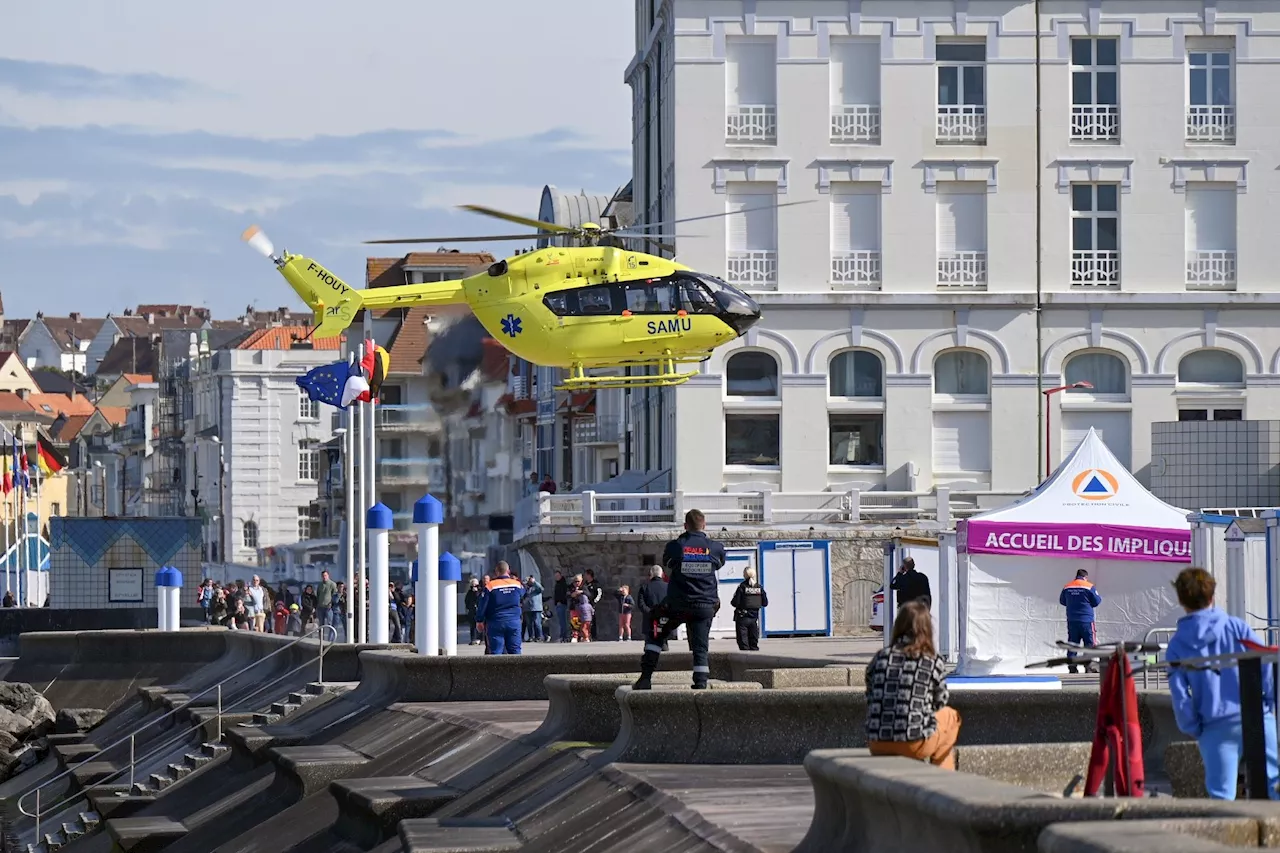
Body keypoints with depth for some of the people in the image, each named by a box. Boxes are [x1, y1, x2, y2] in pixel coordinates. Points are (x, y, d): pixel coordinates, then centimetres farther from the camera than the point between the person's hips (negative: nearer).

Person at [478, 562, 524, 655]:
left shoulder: (491, 585, -8)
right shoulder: (517, 584, 2)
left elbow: (483, 605, -6)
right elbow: (523, 593, 26)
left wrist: (480, 620, 4)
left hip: (496, 623, -3)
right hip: (514, 622, 3)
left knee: (496, 651, -1)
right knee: (515, 650, 6)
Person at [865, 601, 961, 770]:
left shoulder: (879, 658, 7)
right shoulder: (934, 663, -1)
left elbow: (871, 701, 12)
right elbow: (939, 704, 11)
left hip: (877, 747, 4)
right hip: (914, 744, -4)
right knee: (950, 716, 28)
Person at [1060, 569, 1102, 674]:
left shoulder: (1067, 587, 5)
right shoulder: (1089, 587, -6)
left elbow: (1062, 601, 16)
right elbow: (1096, 601, -2)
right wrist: (1099, 596, 20)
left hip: (1071, 620, 4)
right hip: (1086, 620, -4)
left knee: (1072, 643, 6)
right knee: (1089, 642, 1)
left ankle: (1072, 666, 2)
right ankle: (1089, 665, -6)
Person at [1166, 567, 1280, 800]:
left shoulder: (1177, 644, 3)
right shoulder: (1236, 627, 2)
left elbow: (1179, 695, -2)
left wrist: (1192, 729, 8)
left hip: (1216, 727, 0)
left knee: (1221, 792, 4)